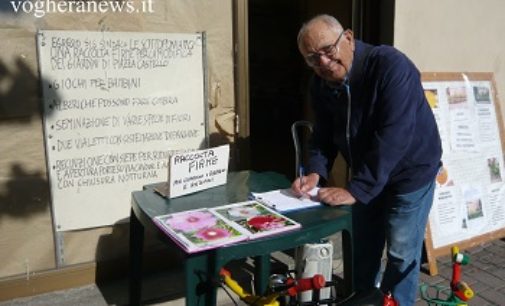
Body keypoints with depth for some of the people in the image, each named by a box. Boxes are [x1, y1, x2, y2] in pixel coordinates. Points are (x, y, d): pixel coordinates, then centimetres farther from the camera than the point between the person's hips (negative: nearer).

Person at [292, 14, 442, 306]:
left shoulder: (391, 66, -29)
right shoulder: (321, 85, -7)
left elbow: (393, 137, -35)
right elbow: (324, 134, -1)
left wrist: (356, 190, -37)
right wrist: (316, 172, -20)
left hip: (410, 172, -6)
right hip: (366, 175, 6)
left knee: (401, 254, 2)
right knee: (362, 249, 17)